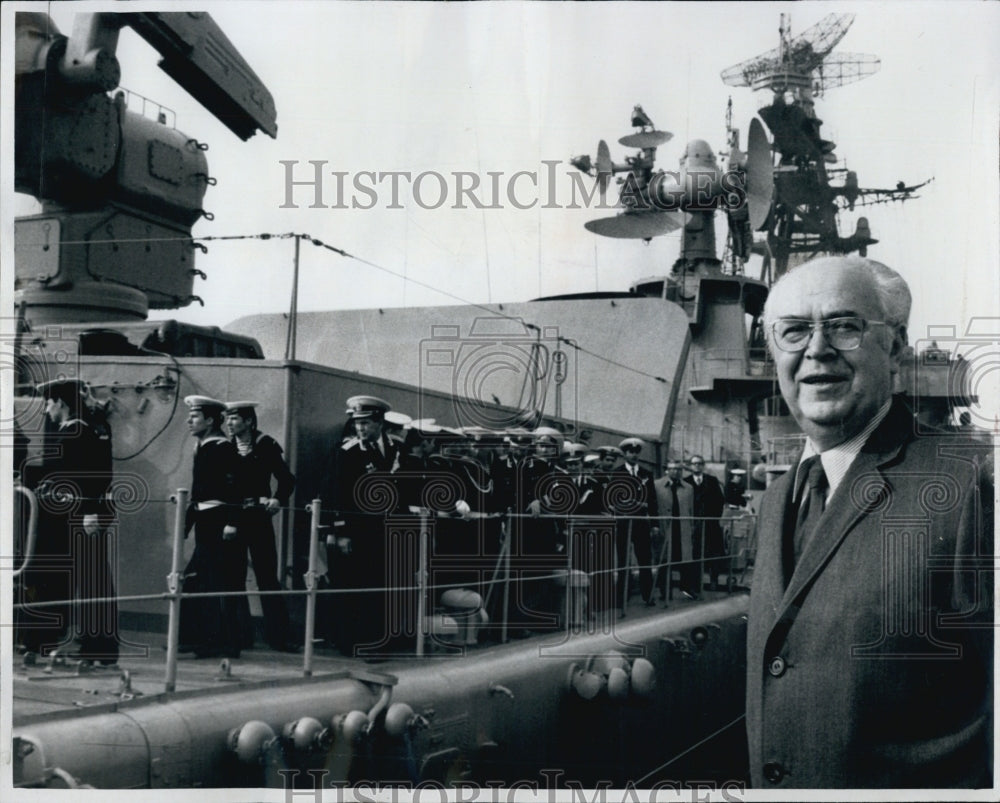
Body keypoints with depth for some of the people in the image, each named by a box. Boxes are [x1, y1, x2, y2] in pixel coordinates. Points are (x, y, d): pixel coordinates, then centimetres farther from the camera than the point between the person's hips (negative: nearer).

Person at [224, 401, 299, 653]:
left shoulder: (266, 446, -1)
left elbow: (286, 479, -1)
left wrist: (278, 500, -17)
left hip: (258, 518, -3)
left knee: (267, 575, -3)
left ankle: (278, 634, 2)